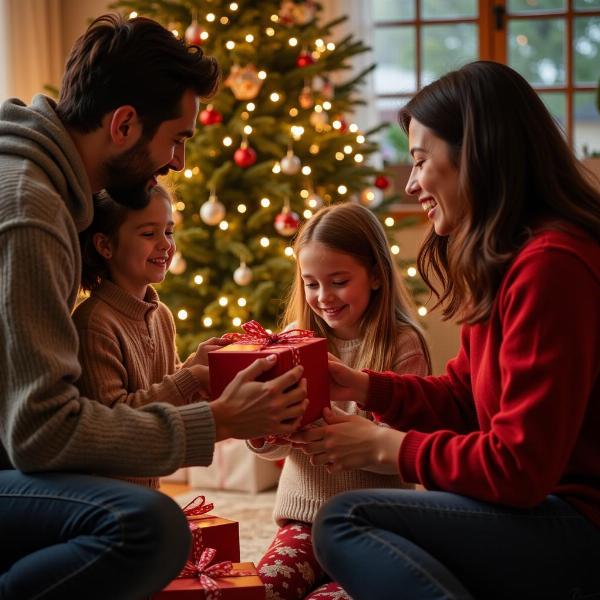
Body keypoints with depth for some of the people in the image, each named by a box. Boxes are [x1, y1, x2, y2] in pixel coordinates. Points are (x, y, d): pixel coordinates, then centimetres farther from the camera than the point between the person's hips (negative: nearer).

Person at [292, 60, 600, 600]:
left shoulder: (550, 266, -21)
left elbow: (520, 468, -21)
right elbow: (463, 396, 18)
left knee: (343, 524, -16)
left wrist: (388, 447, -10)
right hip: (551, 506, 11)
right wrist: (364, 387, 5)